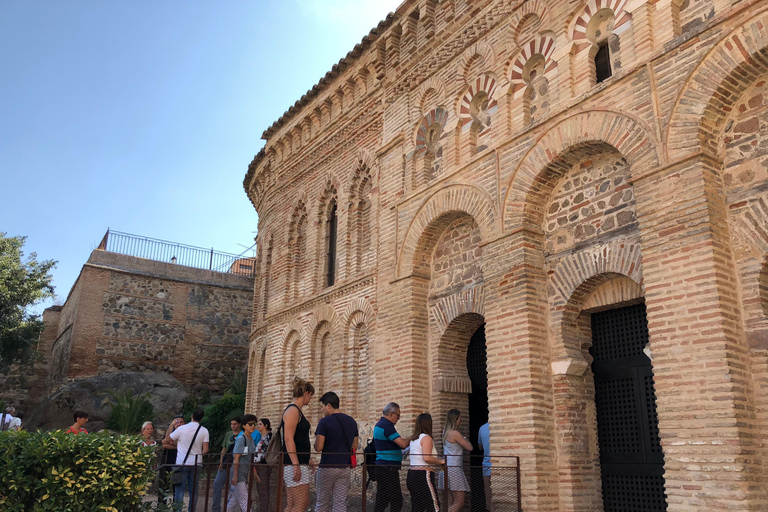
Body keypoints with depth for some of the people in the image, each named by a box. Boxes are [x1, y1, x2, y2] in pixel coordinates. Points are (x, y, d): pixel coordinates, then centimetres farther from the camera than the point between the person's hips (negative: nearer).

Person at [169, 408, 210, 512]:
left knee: (179, 489, 2)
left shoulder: (181, 429, -7)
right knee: (193, 490, 10)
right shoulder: (204, 431, -3)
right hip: (196, 463, 2)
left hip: (182, 463, -2)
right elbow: (205, 450, -5)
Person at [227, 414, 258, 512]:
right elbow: (236, 459, -16)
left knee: (235, 500, 13)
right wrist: (235, 476, -19)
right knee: (244, 501, -7)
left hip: (245, 474, 8)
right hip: (239, 474, -8)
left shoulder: (252, 440, 11)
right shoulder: (241, 439, -12)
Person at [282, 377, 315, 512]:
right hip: (294, 464, -10)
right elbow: (288, 439, -19)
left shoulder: (297, 411, 19)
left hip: (299, 463, 10)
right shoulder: (293, 410, -11)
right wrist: (296, 465, -23)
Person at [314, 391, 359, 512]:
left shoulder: (325, 422, -11)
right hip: (345, 467, 5)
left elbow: (318, 447, -14)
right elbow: (354, 447, 13)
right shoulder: (352, 421, 7)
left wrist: (316, 438, 6)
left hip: (328, 467, -5)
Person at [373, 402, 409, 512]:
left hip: (381, 467, 10)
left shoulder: (380, 424, 17)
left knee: (382, 501, 11)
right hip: (389, 468, -10)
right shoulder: (387, 425, -16)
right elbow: (403, 444, -19)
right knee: (396, 501, -5)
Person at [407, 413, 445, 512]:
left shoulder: (413, 439, 16)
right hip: (423, 475, -9)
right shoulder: (427, 438, -10)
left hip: (412, 474, 9)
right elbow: (427, 458, -20)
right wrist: (441, 461, -8)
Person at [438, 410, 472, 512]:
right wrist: (465, 439, 9)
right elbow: (470, 448, -8)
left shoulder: (445, 431, 12)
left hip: (447, 468, 9)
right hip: (454, 468, -9)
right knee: (459, 503, -5)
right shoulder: (455, 433, -12)